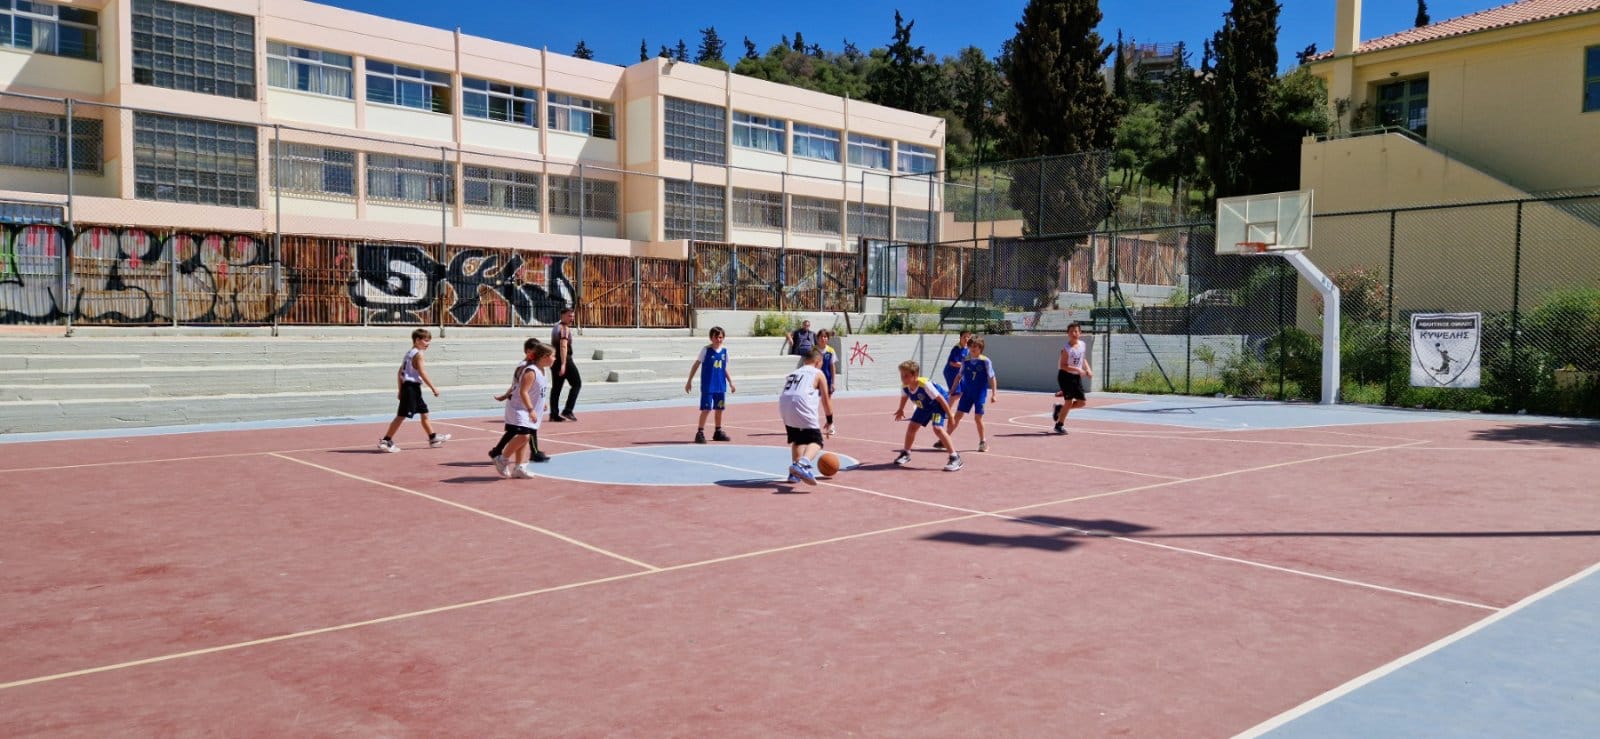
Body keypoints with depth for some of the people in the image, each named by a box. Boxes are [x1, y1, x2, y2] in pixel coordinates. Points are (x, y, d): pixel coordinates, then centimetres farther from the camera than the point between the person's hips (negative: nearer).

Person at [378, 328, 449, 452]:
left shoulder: (409, 353, 16)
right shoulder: (418, 354, -11)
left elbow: (399, 373, 16)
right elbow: (422, 373, -17)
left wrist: (401, 390, 19)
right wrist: (433, 388, -13)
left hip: (407, 386, 10)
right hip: (412, 387, -10)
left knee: (424, 413, 18)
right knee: (401, 416, -8)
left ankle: (433, 438, 27)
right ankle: (385, 440, -6)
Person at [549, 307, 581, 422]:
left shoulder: (555, 326, 17)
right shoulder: (565, 328, -13)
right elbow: (563, 346, -24)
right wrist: (563, 364, -30)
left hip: (554, 360, 9)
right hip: (565, 359, -9)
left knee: (556, 387, 9)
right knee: (577, 384, -1)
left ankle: (553, 414, 6)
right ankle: (567, 411, -9)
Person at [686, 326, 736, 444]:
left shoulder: (724, 351, 6)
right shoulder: (706, 350, -6)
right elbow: (696, 365, -4)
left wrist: (731, 383, 13)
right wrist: (689, 381, -6)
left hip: (721, 386, 5)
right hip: (707, 386, -5)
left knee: (719, 409, 11)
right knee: (706, 409, -8)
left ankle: (718, 432, 24)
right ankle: (700, 433, -3)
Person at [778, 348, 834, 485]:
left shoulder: (793, 373, 32)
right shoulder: (818, 373, 17)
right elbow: (826, 400, 15)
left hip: (784, 404, 6)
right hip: (802, 405, -6)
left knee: (797, 439, 26)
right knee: (815, 441, -3)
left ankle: (795, 472, 19)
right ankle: (802, 464, -31)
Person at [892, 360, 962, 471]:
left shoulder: (925, 384, -37)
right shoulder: (904, 386, -16)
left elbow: (940, 399, -29)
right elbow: (904, 396, 10)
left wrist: (950, 415, -24)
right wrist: (901, 410, 25)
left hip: (937, 404, -7)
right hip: (924, 407, 8)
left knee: (937, 428, -25)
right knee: (912, 426, 6)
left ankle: (955, 458, -19)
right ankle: (906, 454, 30)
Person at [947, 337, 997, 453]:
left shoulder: (985, 361, -8)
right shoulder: (966, 361, 3)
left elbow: (992, 378, -6)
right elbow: (959, 376, 12)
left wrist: (993, 394, -11)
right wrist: (952, 391, 10)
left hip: (980, 394, -3)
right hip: (967, 392, 3)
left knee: (977, 417, -4)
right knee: (957, 416, 1)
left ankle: (983, 441, 15)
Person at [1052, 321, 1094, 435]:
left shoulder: (1082, 345, 3)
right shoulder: (1067, 349, -18)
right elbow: (1063, 366, -22)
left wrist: (1088, 369, 2)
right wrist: (1078, 370, -28)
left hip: (1077, 377, 7)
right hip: (1066, 376, -7)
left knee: (1082, 402, 6)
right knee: (1069, 401, -8)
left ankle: (1060, 408, 27)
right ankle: (1059, 425, 7)